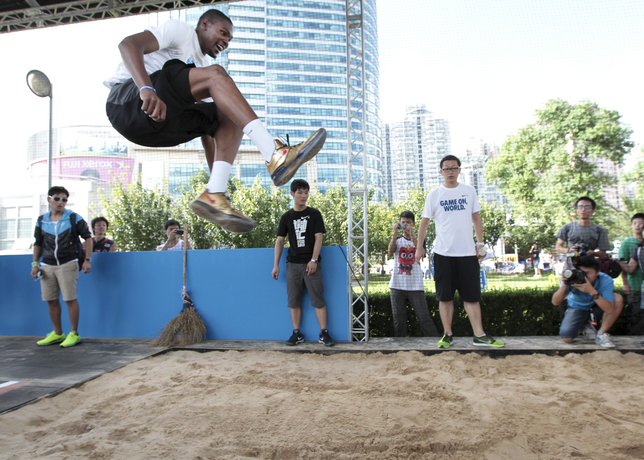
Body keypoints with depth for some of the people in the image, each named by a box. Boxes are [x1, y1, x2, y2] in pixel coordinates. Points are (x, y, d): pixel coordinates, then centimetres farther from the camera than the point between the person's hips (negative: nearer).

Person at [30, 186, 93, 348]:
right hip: (47, 266, 4)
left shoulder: (74, 218, -1)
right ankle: (57, 333, 20)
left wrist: (87, 260, -5)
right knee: (51, 300, 7)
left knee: (70, 299, -6)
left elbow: (88, 237, 2)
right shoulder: (42, 220, 9)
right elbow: (38, 243, 18)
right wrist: (35, 264, 10)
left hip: (67, 264, -4)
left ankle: (74, 334, 5)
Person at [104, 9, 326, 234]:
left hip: (159, 126, 8)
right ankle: (275, 155, -37)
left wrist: (217, 175, 14)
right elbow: (128, 44, -11)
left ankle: (214, 195, -20)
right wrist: (146, 89, -30)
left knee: (231, 118, -3)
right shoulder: (180, 30, 7)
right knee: (216, 74, -23)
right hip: (128, 100, -8)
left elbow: (206, 124, 23)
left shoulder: (202, 64, 27)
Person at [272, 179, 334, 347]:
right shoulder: (286, 217, 9)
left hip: (311, 263, -2)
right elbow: (280, 240, 8)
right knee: (294, 300, 5)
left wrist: (314, 260, -12)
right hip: (293, 264, 3)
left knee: (318, 299, -3)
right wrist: (276, 265, 2)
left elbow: (318, 237, -2)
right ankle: (297, 333, 14)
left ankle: (324, 333, 3)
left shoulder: (314, 214, 3)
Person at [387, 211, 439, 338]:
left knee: (424, 317, -7)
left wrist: (412, 234, -21)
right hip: (398, 285, 2)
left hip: (415, 286, -1)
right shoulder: (397, 239, 13)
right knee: (399, 320, 4)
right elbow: (391, 251, -8)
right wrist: (395, 233, -18)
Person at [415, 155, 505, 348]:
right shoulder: (434, 194, 2)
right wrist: (419, 247, 0)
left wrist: (480, 243, 5)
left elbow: (476, 218, 12)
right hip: (443, 253, -1)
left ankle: (479, 335, 8)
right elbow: (424, 221, 4)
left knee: (472, 295, 3)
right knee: (445, 296, 5)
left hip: (468, 252, 1)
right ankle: (447, 335, 14)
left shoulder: (469, 191, 7)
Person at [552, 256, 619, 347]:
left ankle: (601, 334, -13)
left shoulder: (606, 281, -29)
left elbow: (609, 309, -40)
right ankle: (585, 325, 15)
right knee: (567, 339, -22)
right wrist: (565, 285, -47)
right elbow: (555, 302, -31)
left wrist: (592, 291, -51)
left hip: (597, 307, 1)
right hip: (577, 308, 0)